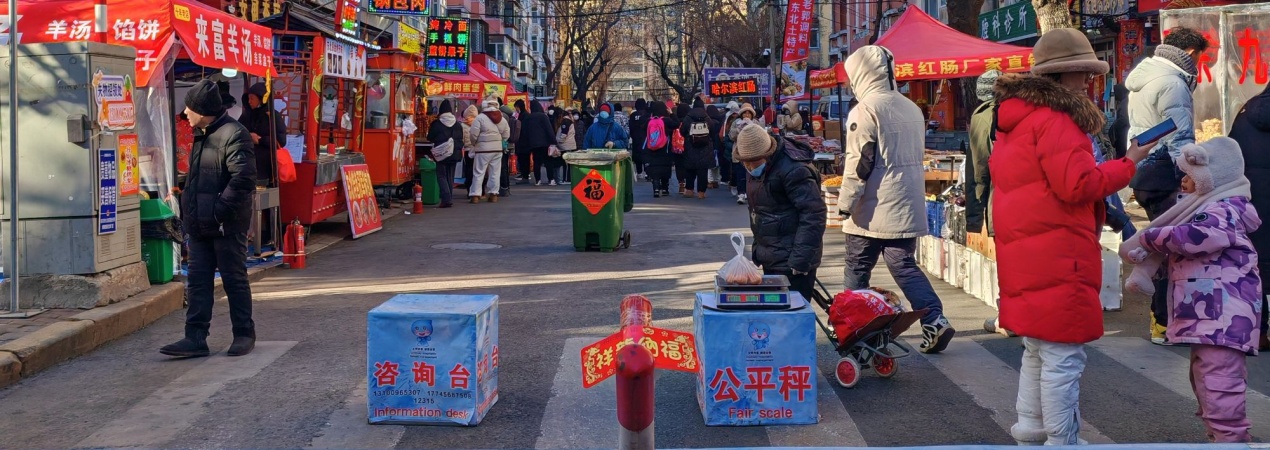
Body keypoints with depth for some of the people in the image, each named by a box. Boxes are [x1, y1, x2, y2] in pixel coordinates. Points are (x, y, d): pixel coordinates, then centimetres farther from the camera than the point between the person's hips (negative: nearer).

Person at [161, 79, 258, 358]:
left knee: (235, 280, 3)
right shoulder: (201, 135, 15)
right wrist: (188, 212, 16)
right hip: (199, 224, 9)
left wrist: (220, 210, -23)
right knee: (197, 281, 7)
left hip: (227, 225, -9)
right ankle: (196, 338, 10)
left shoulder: (234, 135, -15)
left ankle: (244, 335, 15)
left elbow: (243, 178, -24)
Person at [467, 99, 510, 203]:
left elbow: (474, 134, -11)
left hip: (483, 149, -4)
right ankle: (493, 194, 11)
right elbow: (506, 135, 8)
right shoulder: (502, 119, 6)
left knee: (478, 172, 1)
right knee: (495, 172, 10)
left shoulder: (480, 117, -9)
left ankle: (475, 195, -1)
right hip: (498, 149, 4)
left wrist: (474, 143, 8)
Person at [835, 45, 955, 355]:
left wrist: (845, 204, -10)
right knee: (905, 266, 8)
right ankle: (934, 320, -5)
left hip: (872, 211, -6)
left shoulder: (865, 111, -14)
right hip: (907, 208, 6)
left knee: (857, 270, 7)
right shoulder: (911, 108, 10)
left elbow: (858, 164, -16)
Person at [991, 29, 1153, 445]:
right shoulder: (1055, 119, -14)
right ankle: (1061, 442, 0)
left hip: (1025, 255, 11)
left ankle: (1030, 435, 28)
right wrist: (1127, 165, -6)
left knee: (1038, 353, 20)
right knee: (1063, 358, -5)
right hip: (1056, 258, -10)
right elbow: (1078, 184, -19)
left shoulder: (1015, 119, 17)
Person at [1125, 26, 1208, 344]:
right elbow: (1180, 140, -19)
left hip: (1142, 173, 10)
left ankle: (1161, 316, 23)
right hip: (1164, 175, -10)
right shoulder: (1172, 83, -14)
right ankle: (1164, 324, -4)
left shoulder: (1142, 78, 16)